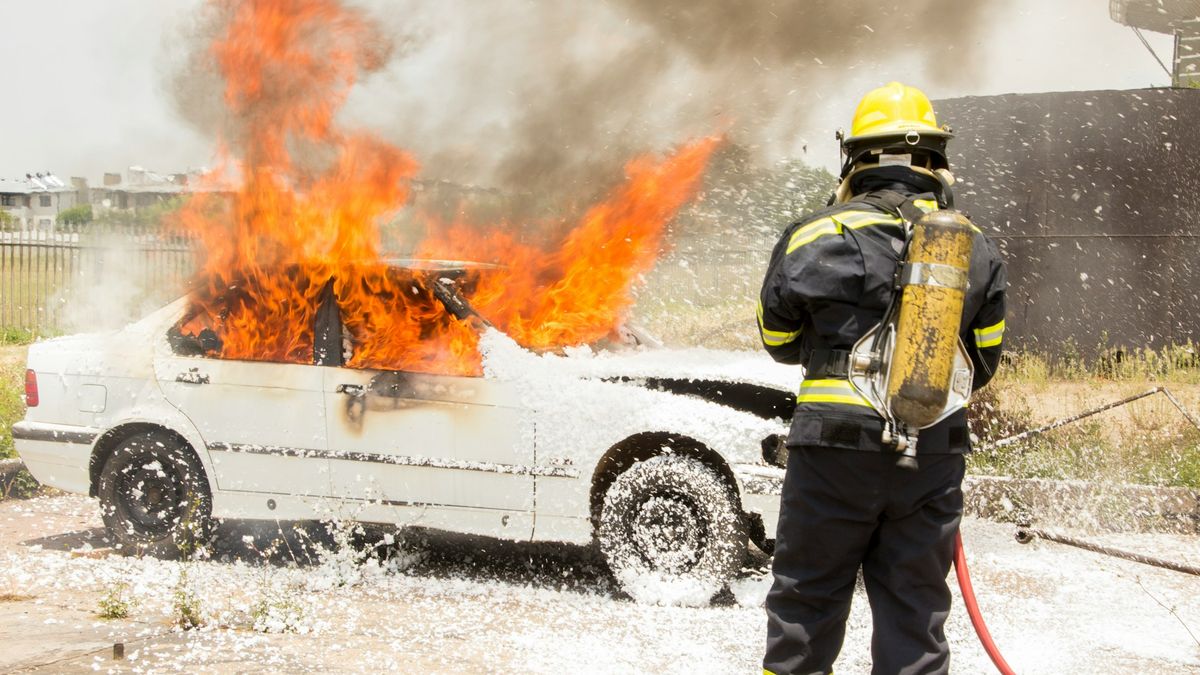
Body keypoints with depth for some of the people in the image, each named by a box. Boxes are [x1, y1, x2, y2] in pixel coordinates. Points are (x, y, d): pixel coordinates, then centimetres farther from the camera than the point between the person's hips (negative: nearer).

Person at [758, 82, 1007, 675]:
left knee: (807, 598, 9)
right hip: (934, 450, 3)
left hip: (837, 443, -2)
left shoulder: (816, 239, -5)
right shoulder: (976, 250, 5)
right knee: (915, 606, 11)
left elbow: (778, 340, 8)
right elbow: (984, 361, 15)